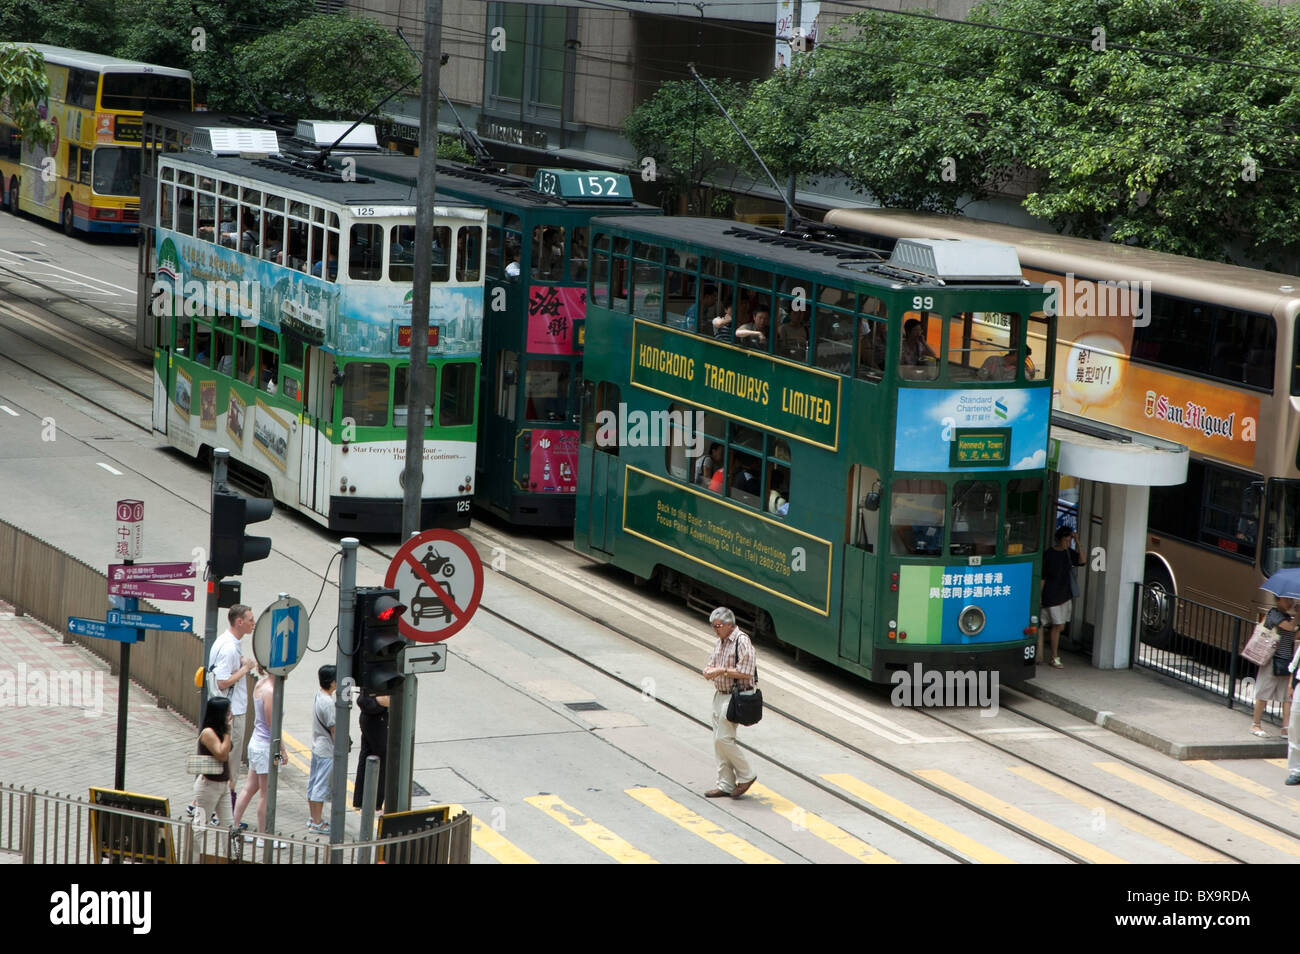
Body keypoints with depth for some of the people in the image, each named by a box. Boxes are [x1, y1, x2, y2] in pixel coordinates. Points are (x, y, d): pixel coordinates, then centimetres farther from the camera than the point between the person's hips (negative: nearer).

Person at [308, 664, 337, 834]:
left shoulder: (318, 696, 5)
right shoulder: (328, 702, -23)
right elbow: (334, 729, -19)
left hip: (317, 747, 9)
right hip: (326, 750, -9)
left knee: (313, 784, 16)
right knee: (321, 786, -2)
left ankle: (313, 819, 27)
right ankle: (317, 824, 4)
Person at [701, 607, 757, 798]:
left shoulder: (742, 642, -15)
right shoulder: (719, 642, 12)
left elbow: (746, 673, -21)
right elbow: (712, 664, 21)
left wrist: (722, 671, -19)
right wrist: (709, 670, -2)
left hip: (735, 697, -9)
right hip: (720, 695, 9)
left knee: (724, 739, -12)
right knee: (718, 741, 9)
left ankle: (746, 775, 5)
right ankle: (725, 784, 15)